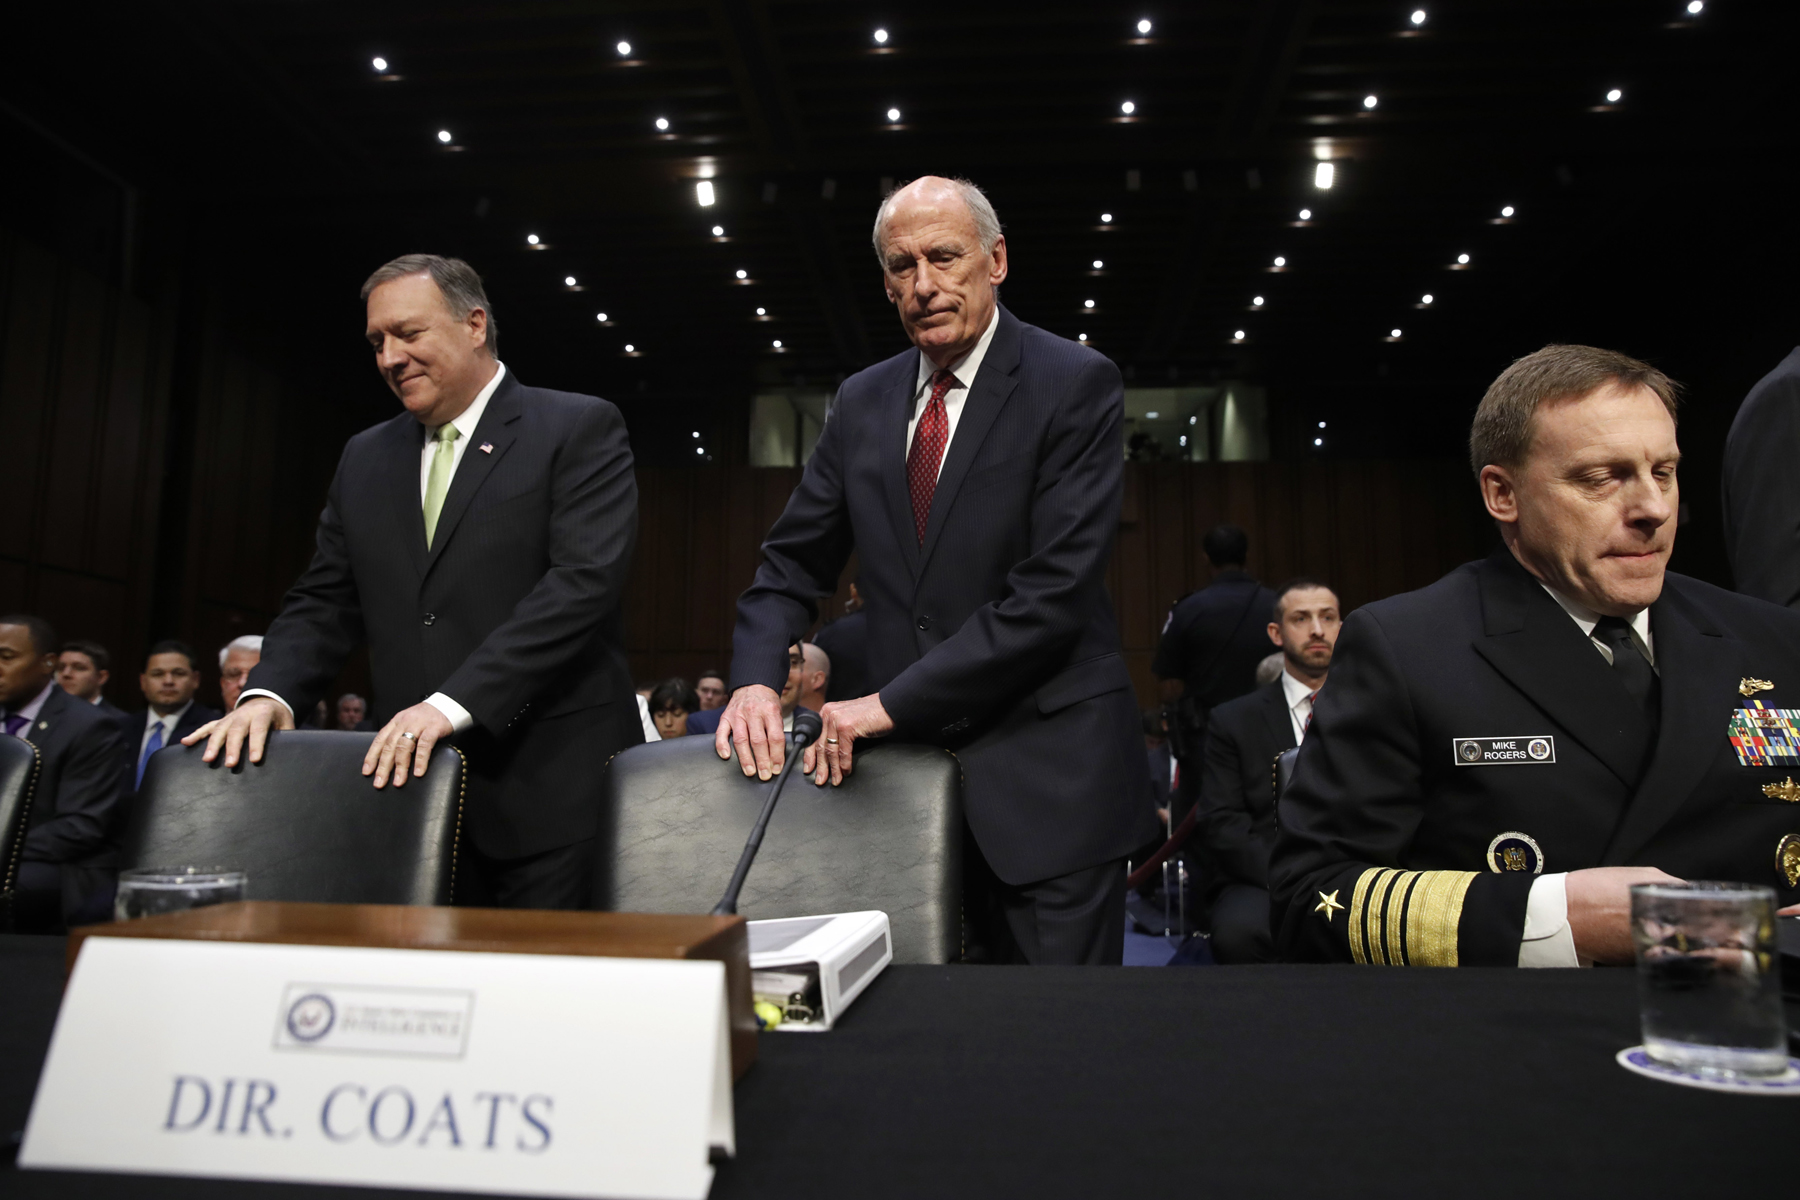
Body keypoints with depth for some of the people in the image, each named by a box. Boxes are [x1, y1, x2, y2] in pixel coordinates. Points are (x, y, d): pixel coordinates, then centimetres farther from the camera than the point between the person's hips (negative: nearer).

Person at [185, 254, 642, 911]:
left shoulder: (580, 429, -2)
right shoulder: (365, 458, 17)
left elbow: (583, 581, -15)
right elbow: (324, 602, 16)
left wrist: (454, 703, -22)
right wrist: (268, 693, -5)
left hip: (553, 789, -5)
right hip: (411, 781, 5)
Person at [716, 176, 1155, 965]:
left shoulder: (1075, 384, -7)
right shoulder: (862, 402, 10)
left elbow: (1054, 590, -16)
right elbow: (792, 565, 12)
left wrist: (892, 703, -17)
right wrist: (755, 680, -8)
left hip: (1046, 778, -4)